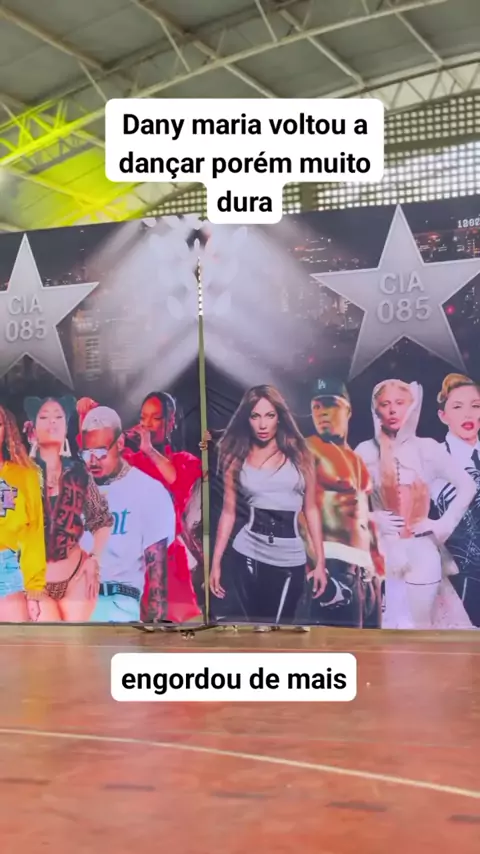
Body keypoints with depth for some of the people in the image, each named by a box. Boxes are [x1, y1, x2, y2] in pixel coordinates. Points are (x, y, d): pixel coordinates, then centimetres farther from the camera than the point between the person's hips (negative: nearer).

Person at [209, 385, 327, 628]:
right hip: (247, 555, 0)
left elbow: (311, 509, 5)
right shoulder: (235, 458, 4)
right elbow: (228, 512, 5)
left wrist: (320, 562, 1)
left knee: (278, 626, 5)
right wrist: (215, 563, 2)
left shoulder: (299, 454, 3)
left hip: (290, 559, 0)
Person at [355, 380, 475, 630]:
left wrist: (445, 524, -1)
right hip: (383, 549, 0)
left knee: (419, 623, 5)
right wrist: (371, 519, -11)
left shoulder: (427, 447, 0)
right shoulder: (366, 451, 0)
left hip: (422, 549, 0)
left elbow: (467, 486, 5)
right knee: (386, 624, 3)